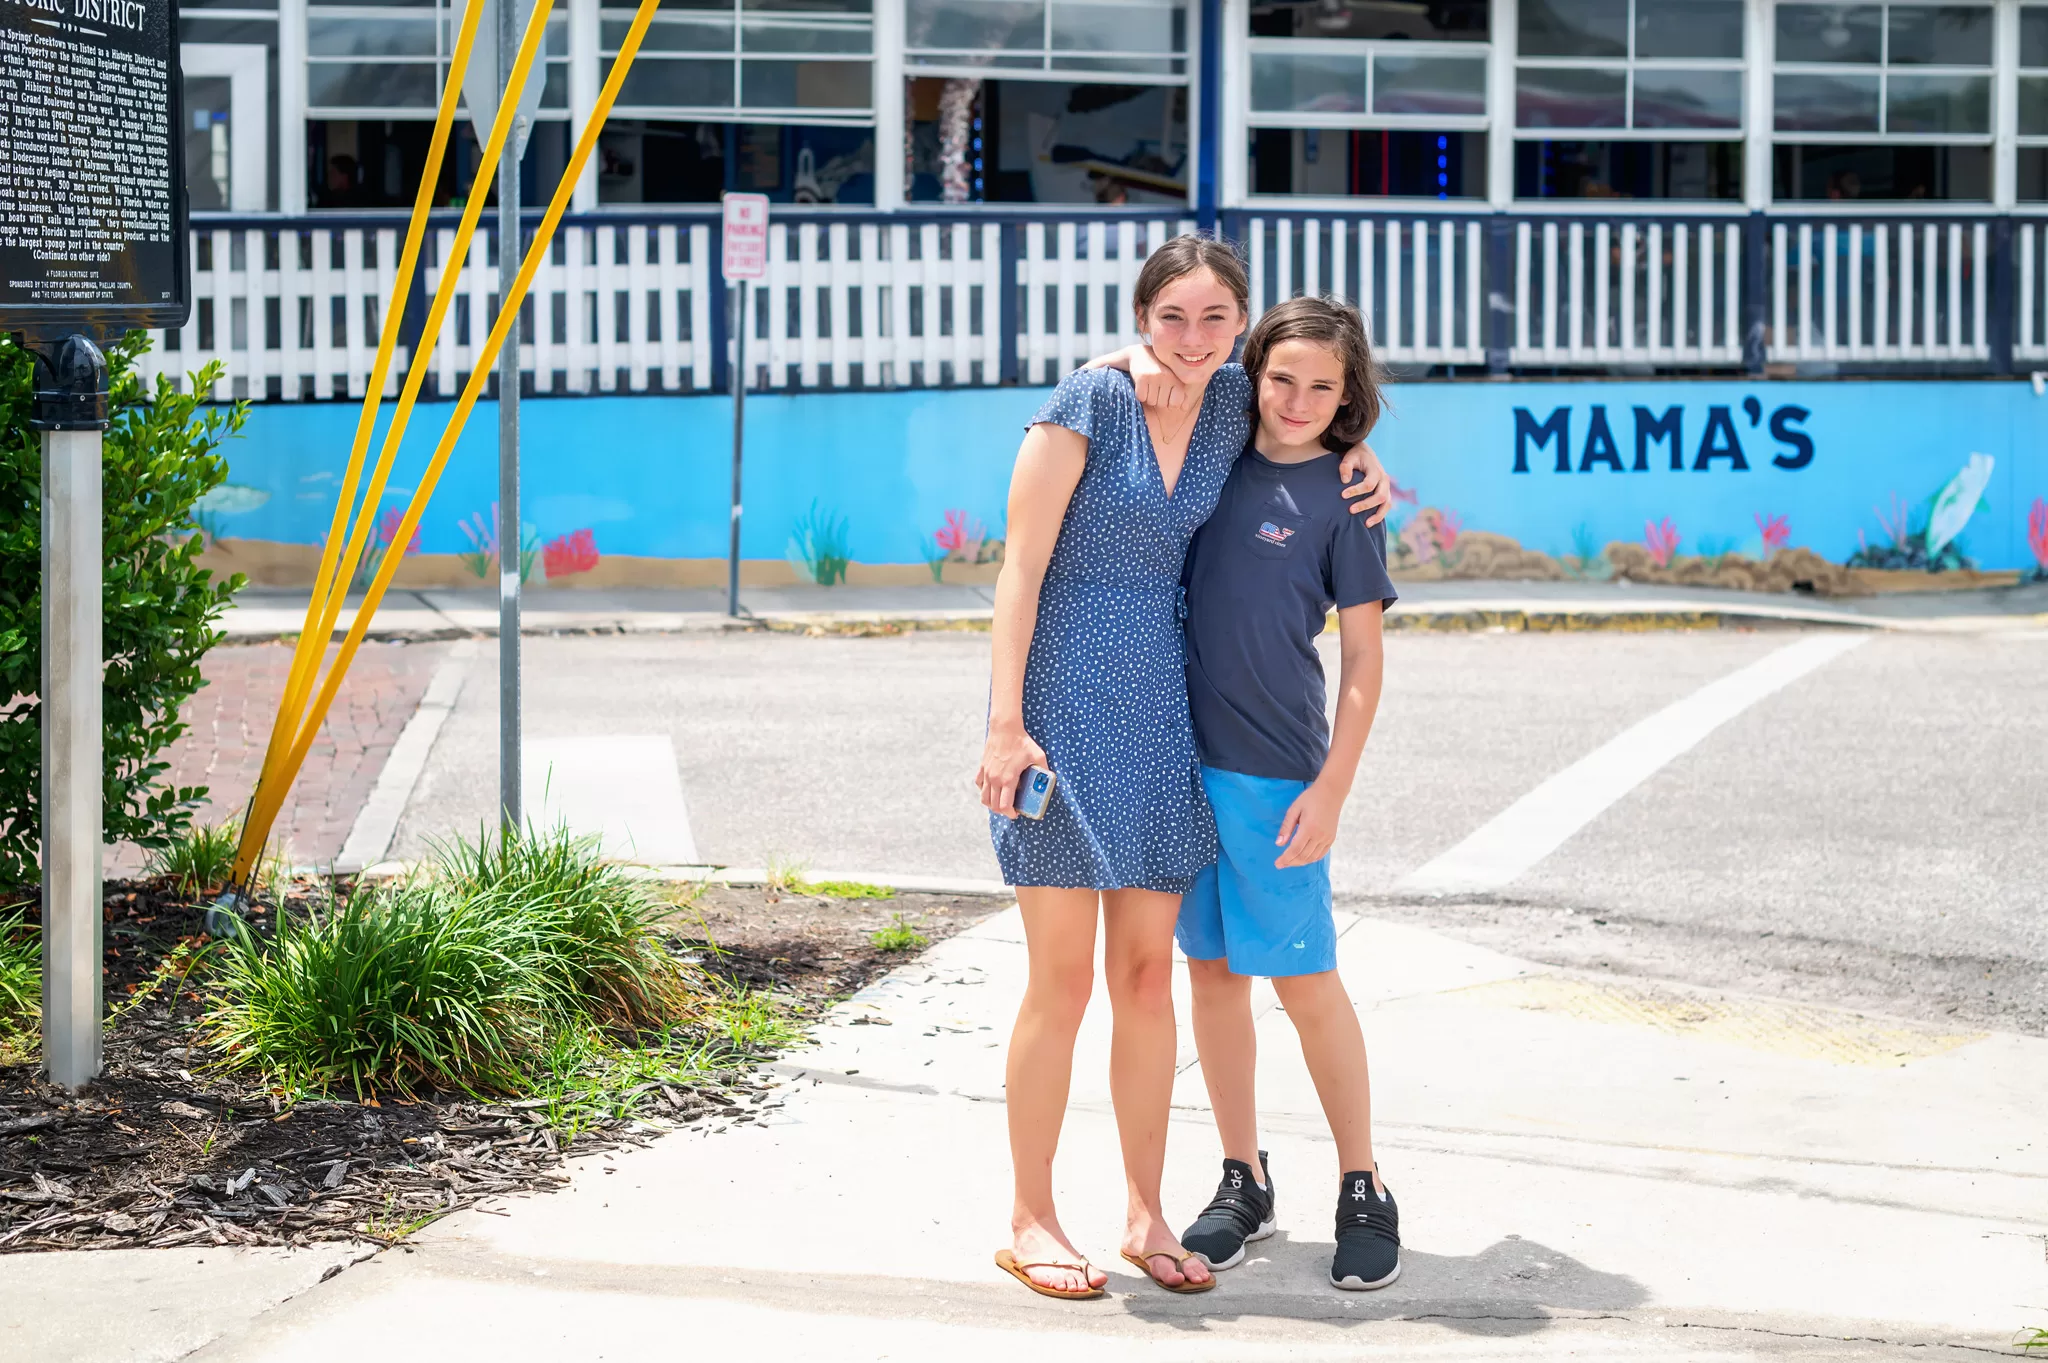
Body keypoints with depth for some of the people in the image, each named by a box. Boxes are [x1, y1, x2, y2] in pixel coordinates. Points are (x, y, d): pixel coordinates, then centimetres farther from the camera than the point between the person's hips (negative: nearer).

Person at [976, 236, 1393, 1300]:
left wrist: (1356, 460, 9)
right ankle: (1029, 1223, 8)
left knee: (1147, 972, 8)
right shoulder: (1089, 402, -11)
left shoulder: (1236, 404, 5)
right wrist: (1005, 721, -17)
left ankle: (1144, 1214, 17)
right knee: (1063, 979, -3)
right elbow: (1020, 567, -11)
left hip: (1161, 702, 5)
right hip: (1062, 693, -5)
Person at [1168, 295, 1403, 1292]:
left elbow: (1363, 658, -4)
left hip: (1275, 768, -4)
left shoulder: (1340, 498, -4)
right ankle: (1242, 1181, 20)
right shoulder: (1219, 459, 8)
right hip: (1183, 750, 5)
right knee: (1211, 970, 9)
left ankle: (1363, 1191, 10)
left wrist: (1331, 787, -11)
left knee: (1303, 978, -1)